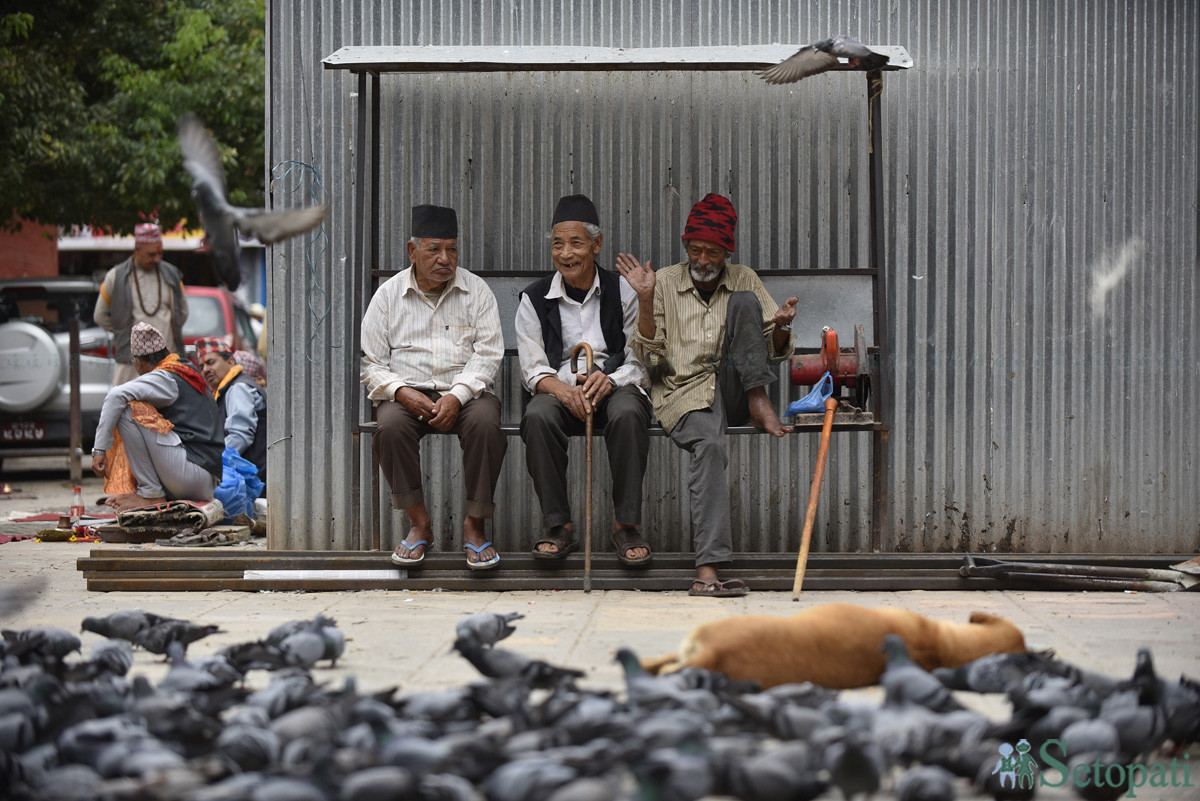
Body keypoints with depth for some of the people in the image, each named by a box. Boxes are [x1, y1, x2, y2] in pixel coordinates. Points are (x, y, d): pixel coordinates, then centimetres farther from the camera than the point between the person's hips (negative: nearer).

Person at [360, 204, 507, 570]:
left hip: (465, 392, 0)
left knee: (485, 422, -33)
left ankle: (474, 526, -19)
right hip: (407, 392, 0)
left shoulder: (476, 290, 8)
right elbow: (370, 362, 4)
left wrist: (457, 395, -18)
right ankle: (419, 523, -17)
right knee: (390, 426, -33)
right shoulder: (388, 294, 8)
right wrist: (402, 392, -16)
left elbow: (488, 353, -2)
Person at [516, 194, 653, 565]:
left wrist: (610, 380, -21)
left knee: (628, 414, -36)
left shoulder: (623, 292, 4)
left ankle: (626, 524, -23)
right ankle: (558, 526, -22)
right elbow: (533, 369, 2)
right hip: (559, 389, 1)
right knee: (538, 416, -33)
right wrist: (563, 390, -21)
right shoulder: (535, 299, 7)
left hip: (615, 387, -1)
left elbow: (641, 361, 1)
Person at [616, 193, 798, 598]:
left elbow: (776, 350, 11)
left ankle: (759, 402, -20)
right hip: (685, 393, -2)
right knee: (709, 445, -36)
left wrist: (781, 326, -13)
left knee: (745, 303, -16)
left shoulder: (744, 280, 14)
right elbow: (648, 354, 2)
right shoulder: (665, 282, 9)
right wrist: (646, 300, -10)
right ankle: (707, 569, -43)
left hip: (733, 387, 2)